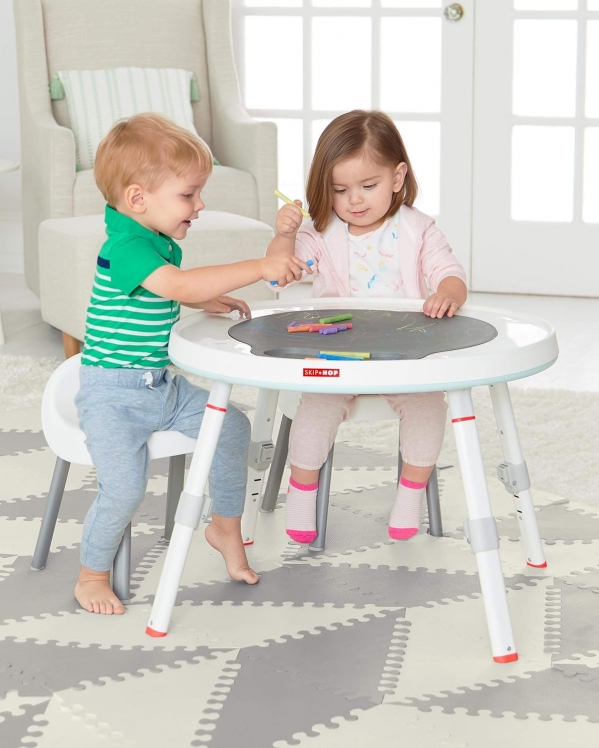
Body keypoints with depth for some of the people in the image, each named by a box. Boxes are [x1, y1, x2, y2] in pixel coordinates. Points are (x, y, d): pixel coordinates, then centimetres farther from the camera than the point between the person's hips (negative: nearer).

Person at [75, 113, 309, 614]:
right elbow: (180, 285, -39)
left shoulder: (161, 243, 7)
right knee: (124, 488, -18)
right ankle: (92, 575, 6)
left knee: (231, 425, 0)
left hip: (163, 385, 9)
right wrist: (259, 268, -41)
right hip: (113, 394, -9)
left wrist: (209, 301, 9)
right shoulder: (126, 247, -23)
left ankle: (226, 526, 20)